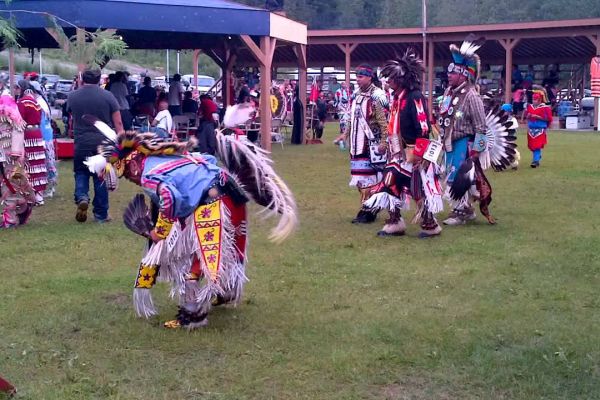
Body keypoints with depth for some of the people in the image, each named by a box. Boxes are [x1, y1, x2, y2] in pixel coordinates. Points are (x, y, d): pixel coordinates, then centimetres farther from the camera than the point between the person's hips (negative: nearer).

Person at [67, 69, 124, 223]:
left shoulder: (72, 96, 2)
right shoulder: (107, 96, -3)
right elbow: (118, 123, -3)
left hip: (81, 143, 1)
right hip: (104, 143, 0)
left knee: (81, 173, 18)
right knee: (101, 177, 8)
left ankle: (81, 197, -8)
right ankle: (101, 214, 13)